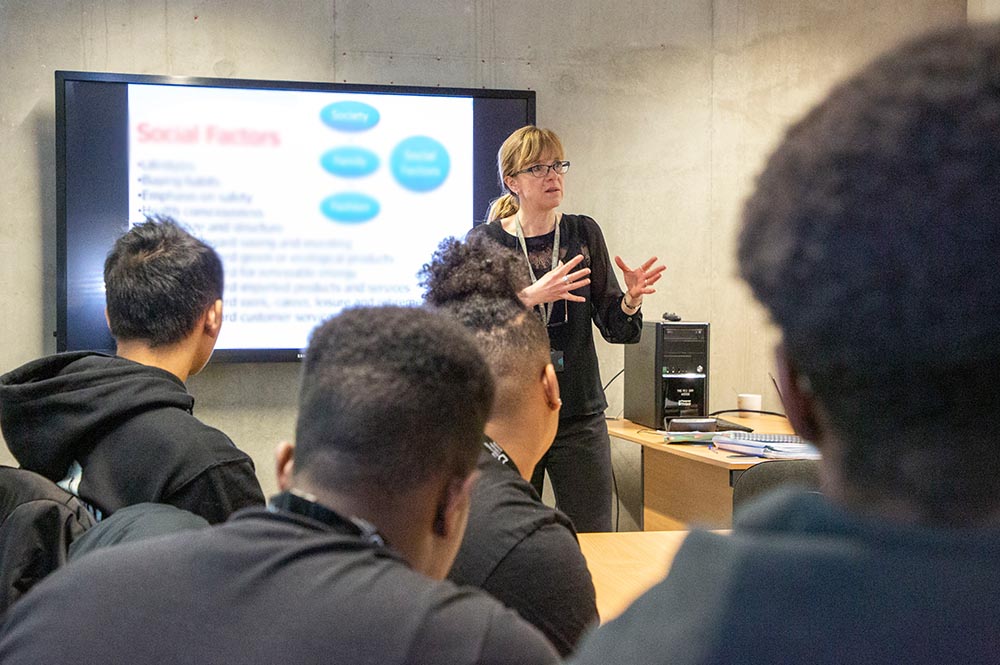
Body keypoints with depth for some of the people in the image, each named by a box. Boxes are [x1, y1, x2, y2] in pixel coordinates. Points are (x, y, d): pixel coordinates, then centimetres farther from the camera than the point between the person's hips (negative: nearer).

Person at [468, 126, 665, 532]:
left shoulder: (584, 234, 6)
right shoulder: (484, 241, 0)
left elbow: (616, 329, 5)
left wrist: (631, 301, -15)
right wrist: (530, 296, -27)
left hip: (580, 417, 2)